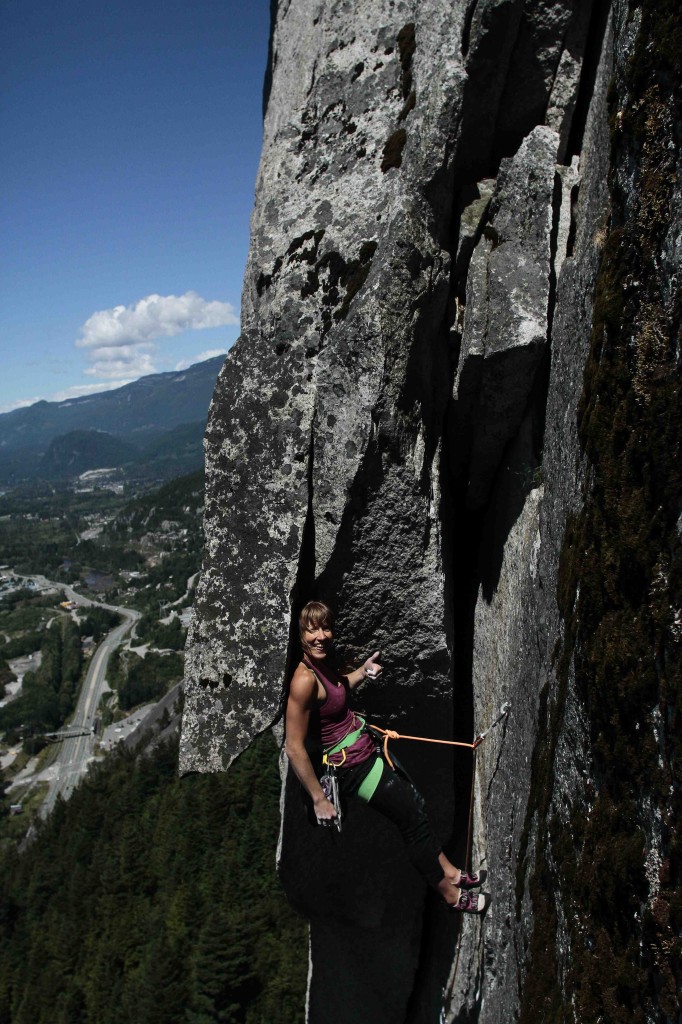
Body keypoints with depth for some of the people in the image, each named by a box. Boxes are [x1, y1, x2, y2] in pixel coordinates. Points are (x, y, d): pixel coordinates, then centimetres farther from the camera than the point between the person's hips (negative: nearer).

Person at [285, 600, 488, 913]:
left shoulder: (321, 664, -2)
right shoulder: (304, 679, -29)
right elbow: (294, 747, -27)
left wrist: (363, 671, 9)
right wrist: (319, 799, -22)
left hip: (366, 748, 9)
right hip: (351, 764, -9)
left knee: (415, 804, 20)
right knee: (412, 818, 3)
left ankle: (448, 871, 39)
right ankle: (451, 895, 24)